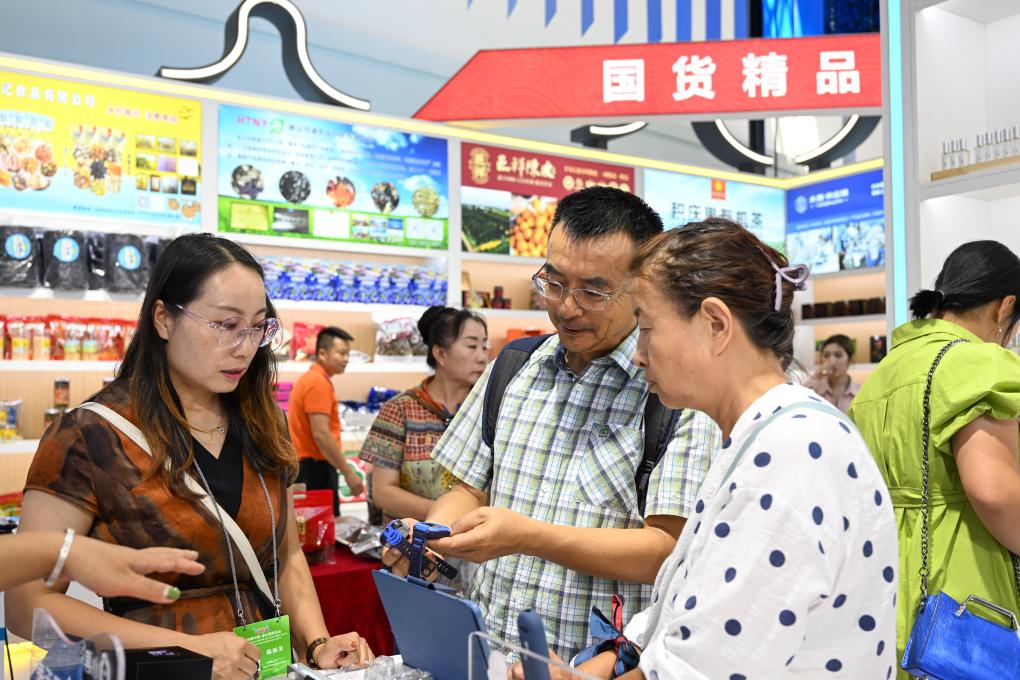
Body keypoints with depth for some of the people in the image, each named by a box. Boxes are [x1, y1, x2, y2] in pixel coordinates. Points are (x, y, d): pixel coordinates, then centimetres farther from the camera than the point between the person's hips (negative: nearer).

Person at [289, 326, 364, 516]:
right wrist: (349, 472, -20)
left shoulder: (310, 379, 17)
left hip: (306, 466, 10)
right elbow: (320, 434, -23)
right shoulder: (319, 383, -15)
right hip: (315, 468, -10)